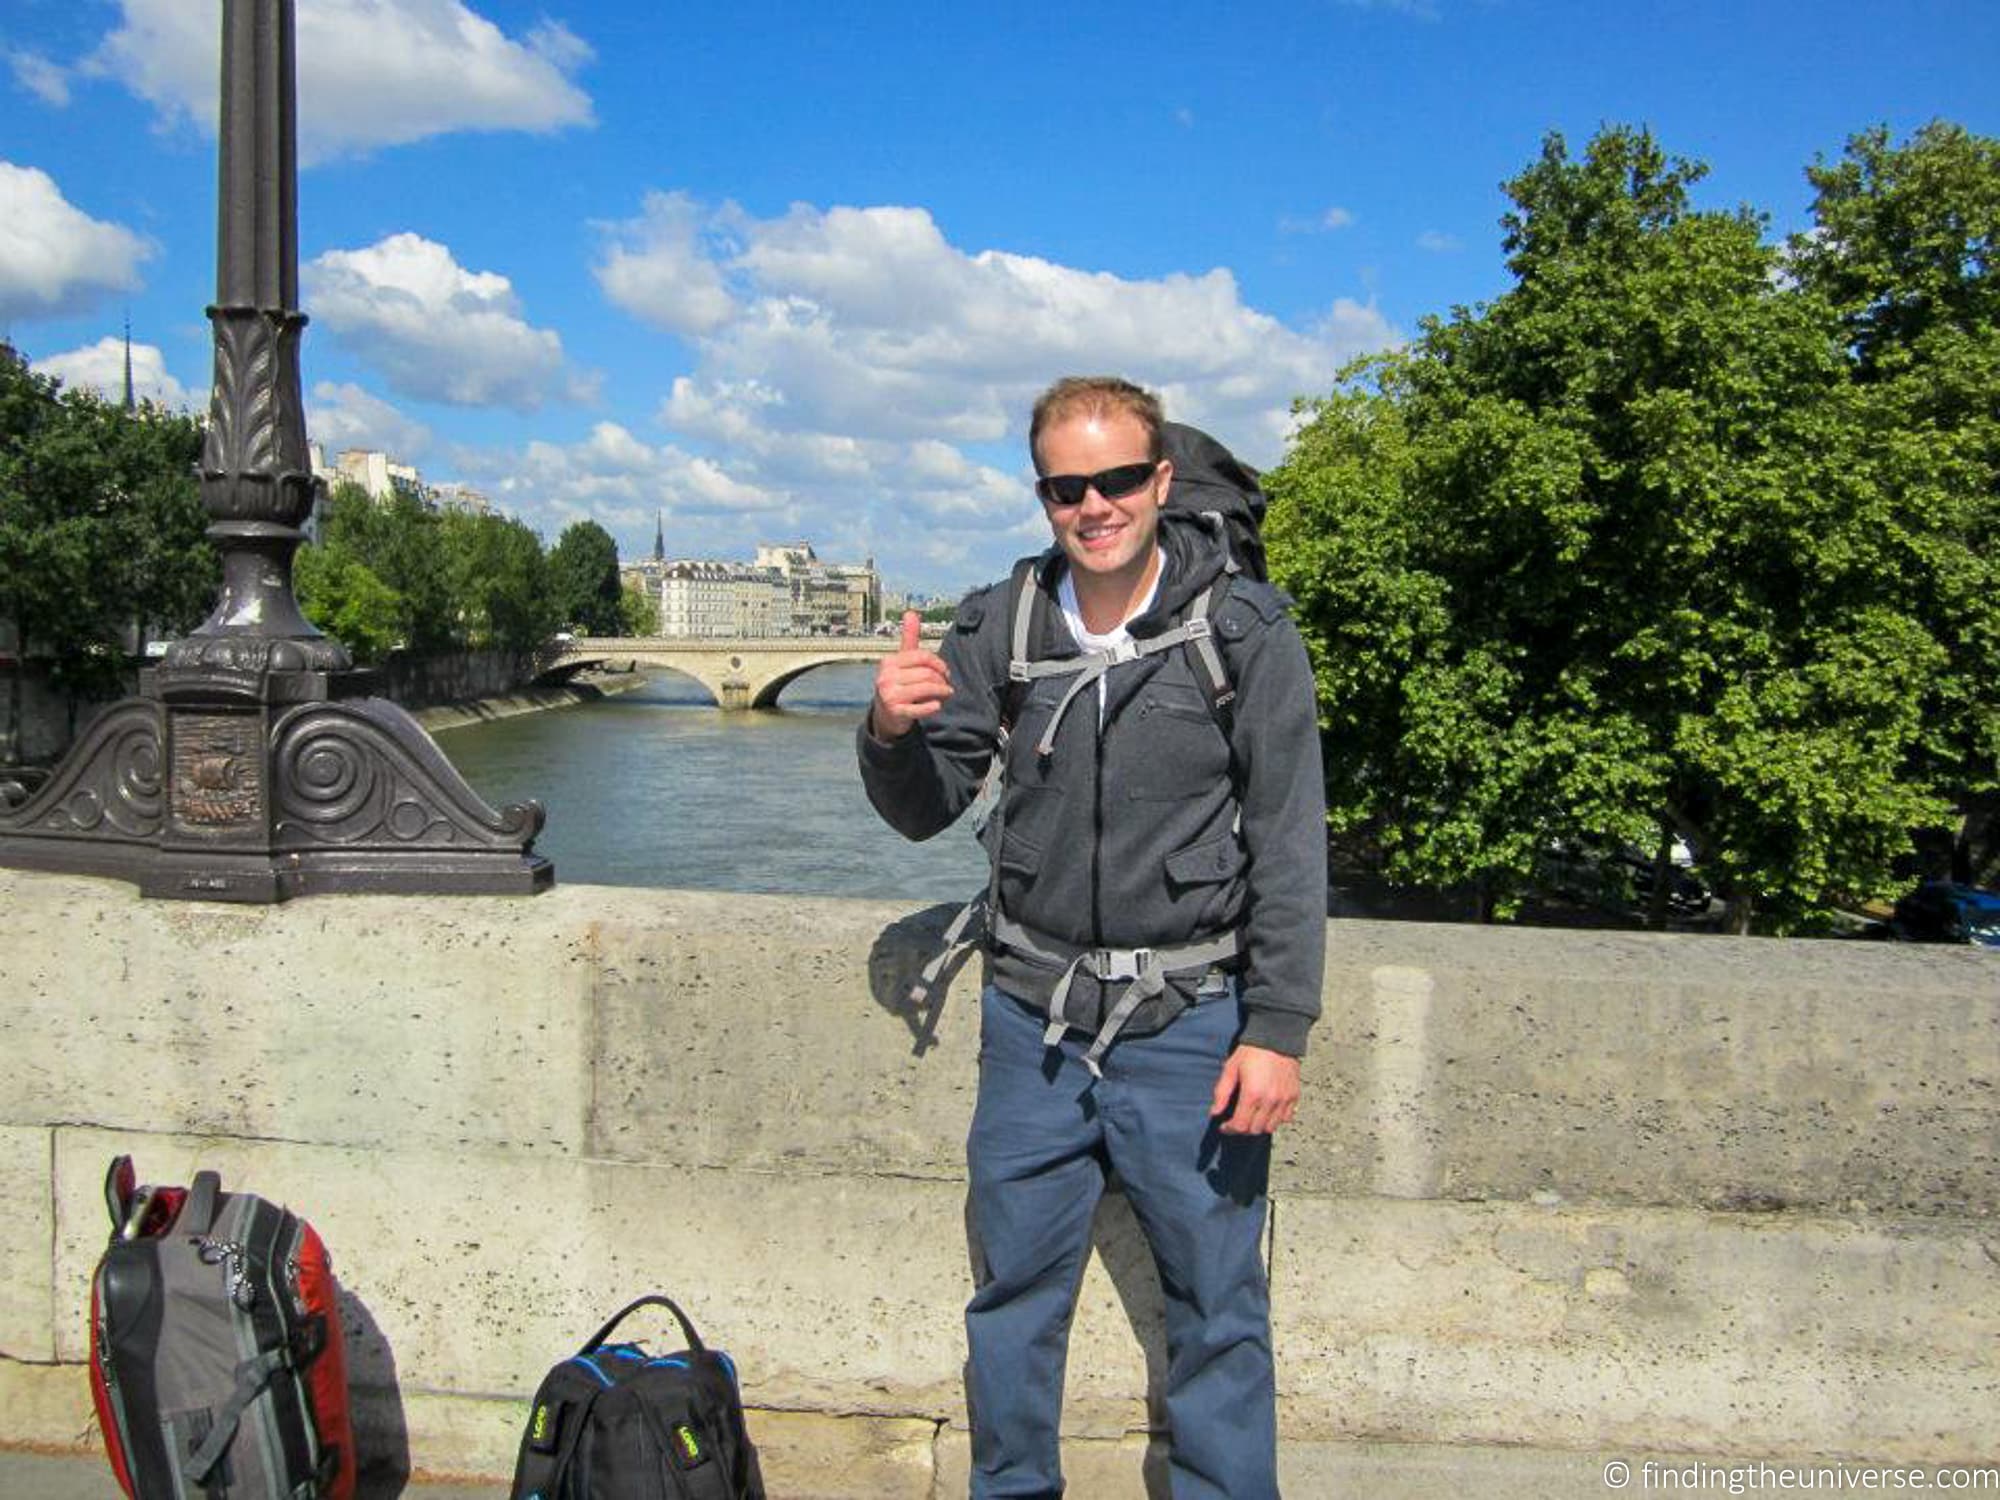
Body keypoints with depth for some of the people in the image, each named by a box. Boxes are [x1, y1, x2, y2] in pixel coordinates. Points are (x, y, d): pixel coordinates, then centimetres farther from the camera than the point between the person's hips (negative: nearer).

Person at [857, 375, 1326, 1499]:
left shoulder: (1246, 631, -7)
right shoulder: (1001, 626, 1)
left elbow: (1291, 846, -6)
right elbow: (924, 811, 6)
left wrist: (1278, 1030, -11)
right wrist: (893, 731, -16)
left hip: (1189, 1025, -3)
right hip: (1032, 1022, 3)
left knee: (1217, 1303, 10)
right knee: (1015, 1290, 16)